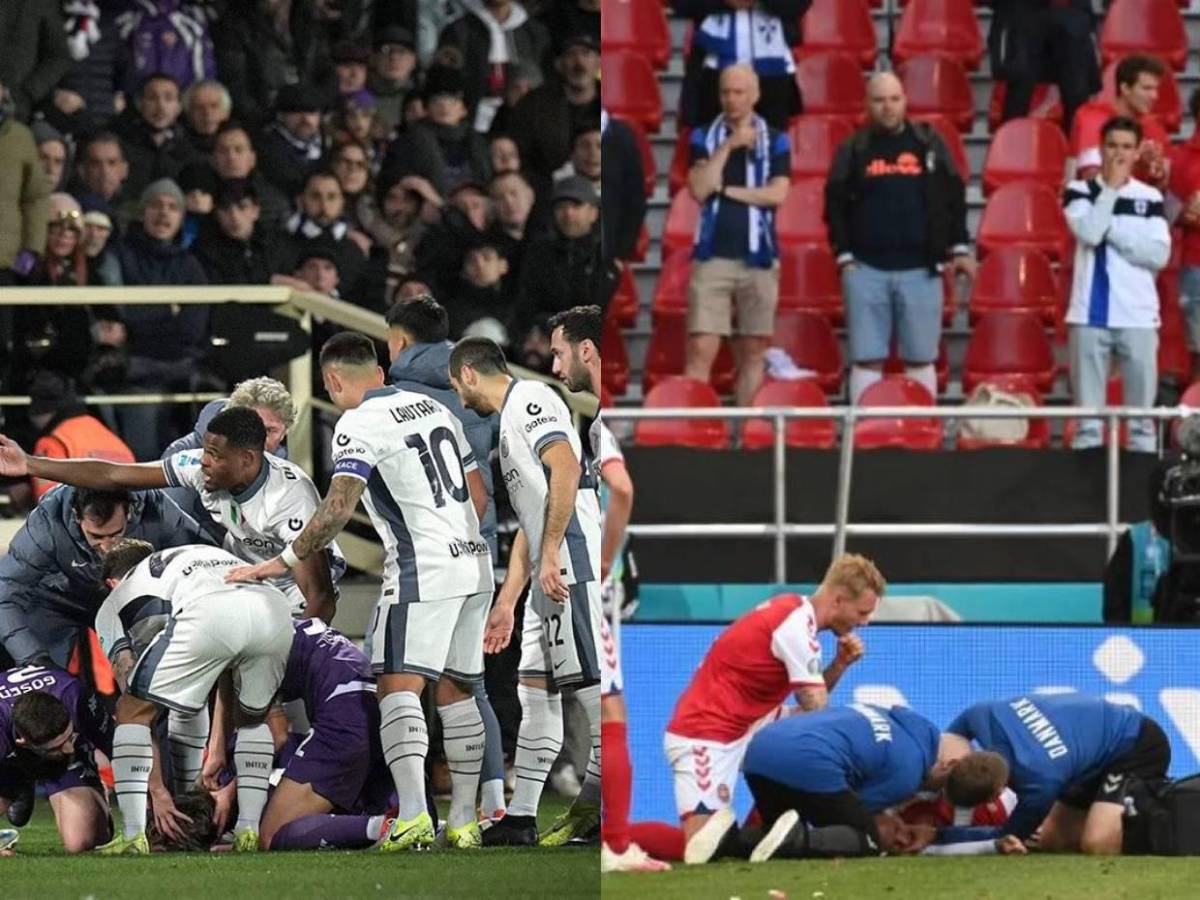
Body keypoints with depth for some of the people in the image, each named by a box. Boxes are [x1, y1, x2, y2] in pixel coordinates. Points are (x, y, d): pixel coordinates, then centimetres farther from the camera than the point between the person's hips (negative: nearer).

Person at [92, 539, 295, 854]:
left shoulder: (114, 604, 31)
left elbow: (137, 703, 20)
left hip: (207, 617, -5)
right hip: (277, 612, 5)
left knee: (132, 712, 14)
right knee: (251, 718, 32)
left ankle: (133, 836, 5)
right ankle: (248, 832, 22)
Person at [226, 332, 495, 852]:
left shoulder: (358, 425, -8)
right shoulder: (434, 408, 16)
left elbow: (338, 508, -19)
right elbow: (479, 498, 21)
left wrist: (283, 563, -14)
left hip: (422, 572, -8)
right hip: (474, 564, 8)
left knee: (399, 686, -13)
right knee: (455, 691, 13)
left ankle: (413, 815, -29)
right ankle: (463, 821, 14)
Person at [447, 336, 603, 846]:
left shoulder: (528, 399, -3)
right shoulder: (510, 421, 28)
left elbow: (566, 467, -19)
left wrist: (550, 552, -21)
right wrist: (505, 604, 29)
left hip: (571, 560, -11)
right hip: (551, 575, 11)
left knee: (588, 681, -13)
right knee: (535, 688, 11)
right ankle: (521, 818, 14)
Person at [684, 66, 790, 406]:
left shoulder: (775, 142, 8)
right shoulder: (704, 138, 8)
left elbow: (778, 194, -4)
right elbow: (699, 190, -6)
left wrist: (726, 190, -5)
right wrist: (728, 146, -11)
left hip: (758, 258, 1)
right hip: (712, 256, -1)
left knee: (753, 352, 3)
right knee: (701, 349, -9)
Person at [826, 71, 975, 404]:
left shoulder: (930, 144, 8)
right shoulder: (853, 150, 8)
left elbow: (954, 198, 9)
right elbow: (835, 205, 6)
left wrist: (959, 249, 3)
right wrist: (844, 255, -2)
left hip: (920, 269, 0)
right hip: (866, 269, 0)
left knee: (921, 360, 3)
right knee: (866, 360, 0)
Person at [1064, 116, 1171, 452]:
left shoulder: (1150, 198, 7)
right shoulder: (1080, 191, 4)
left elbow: (1159, 255, -4)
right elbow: (1089, 232, -15)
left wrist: (1111, 229, -8)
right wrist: (1111, 188, -7)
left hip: (1138, 315, 1)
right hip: (1091, 313, -1)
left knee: (1141, 406, 3)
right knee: (1088, 408, 1)